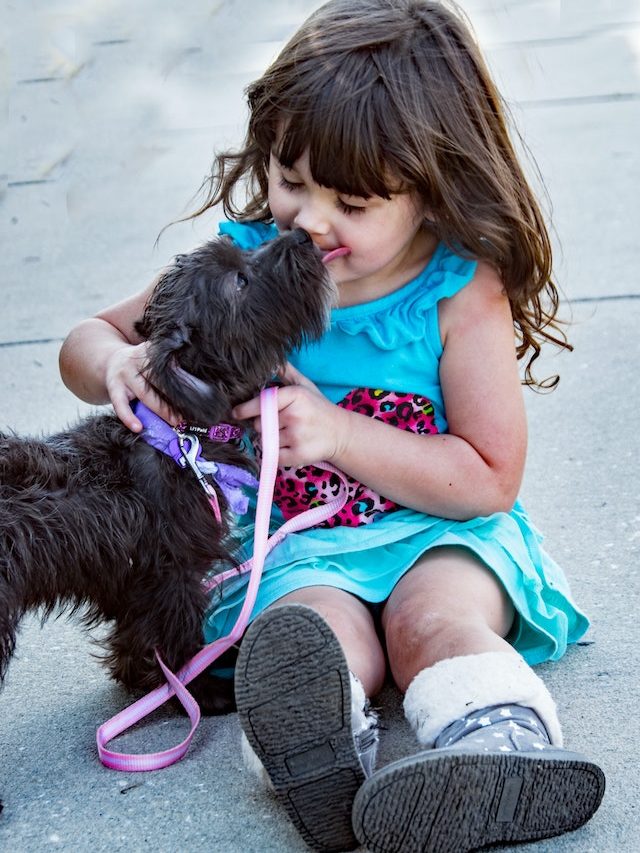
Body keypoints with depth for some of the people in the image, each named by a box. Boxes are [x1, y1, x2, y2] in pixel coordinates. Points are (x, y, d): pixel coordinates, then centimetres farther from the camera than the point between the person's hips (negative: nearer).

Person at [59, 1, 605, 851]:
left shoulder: (463, 293, -10)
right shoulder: (240, 262, -1)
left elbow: (491, 478, -9)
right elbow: (90, 336, 9)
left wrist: (340, 434, -20)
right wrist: (117, 365, -18)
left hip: (441, 528, -1)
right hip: (300, 545, 1)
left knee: (433, 617, -34)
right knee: (325, 630, -32)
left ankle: (503, 753, -57)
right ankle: (322, 764, -60)